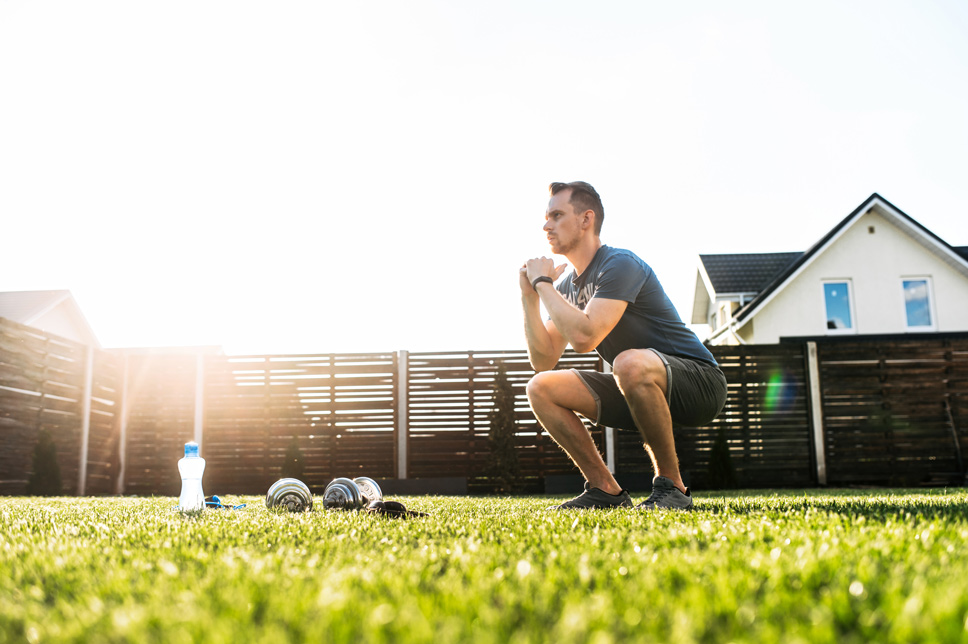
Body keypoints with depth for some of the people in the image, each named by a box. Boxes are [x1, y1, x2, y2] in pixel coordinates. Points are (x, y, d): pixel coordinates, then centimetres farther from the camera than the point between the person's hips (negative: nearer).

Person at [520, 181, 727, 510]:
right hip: (639, 389, 8)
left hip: (698, 383, -8)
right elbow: (543, 360, 2)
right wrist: (529, 295, -6)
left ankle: (671, 486, -20)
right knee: (541, 388, -5)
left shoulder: (620, 264, -18)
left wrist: (544, 283, -20)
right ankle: (606, 490, -2)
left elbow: (584, 337, -33)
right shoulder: (568, 284, 8)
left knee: (631, 363, -40)